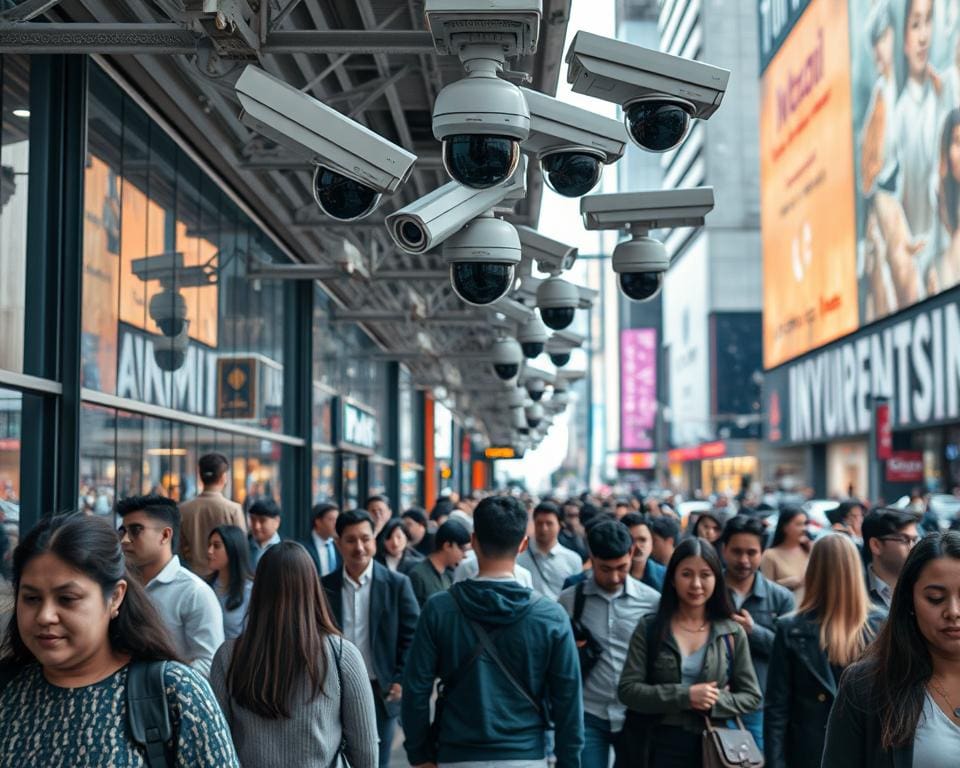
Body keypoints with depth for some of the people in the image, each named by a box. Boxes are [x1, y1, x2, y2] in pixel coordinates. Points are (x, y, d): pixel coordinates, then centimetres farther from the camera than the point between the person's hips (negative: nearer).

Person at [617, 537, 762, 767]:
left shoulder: (732, 634, 4)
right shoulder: (649, 629, 0)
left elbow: (751, 696, 6)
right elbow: (627, 689, -6)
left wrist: (715, 702, -13)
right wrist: (684, 696, -16)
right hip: (660, 748, -1)